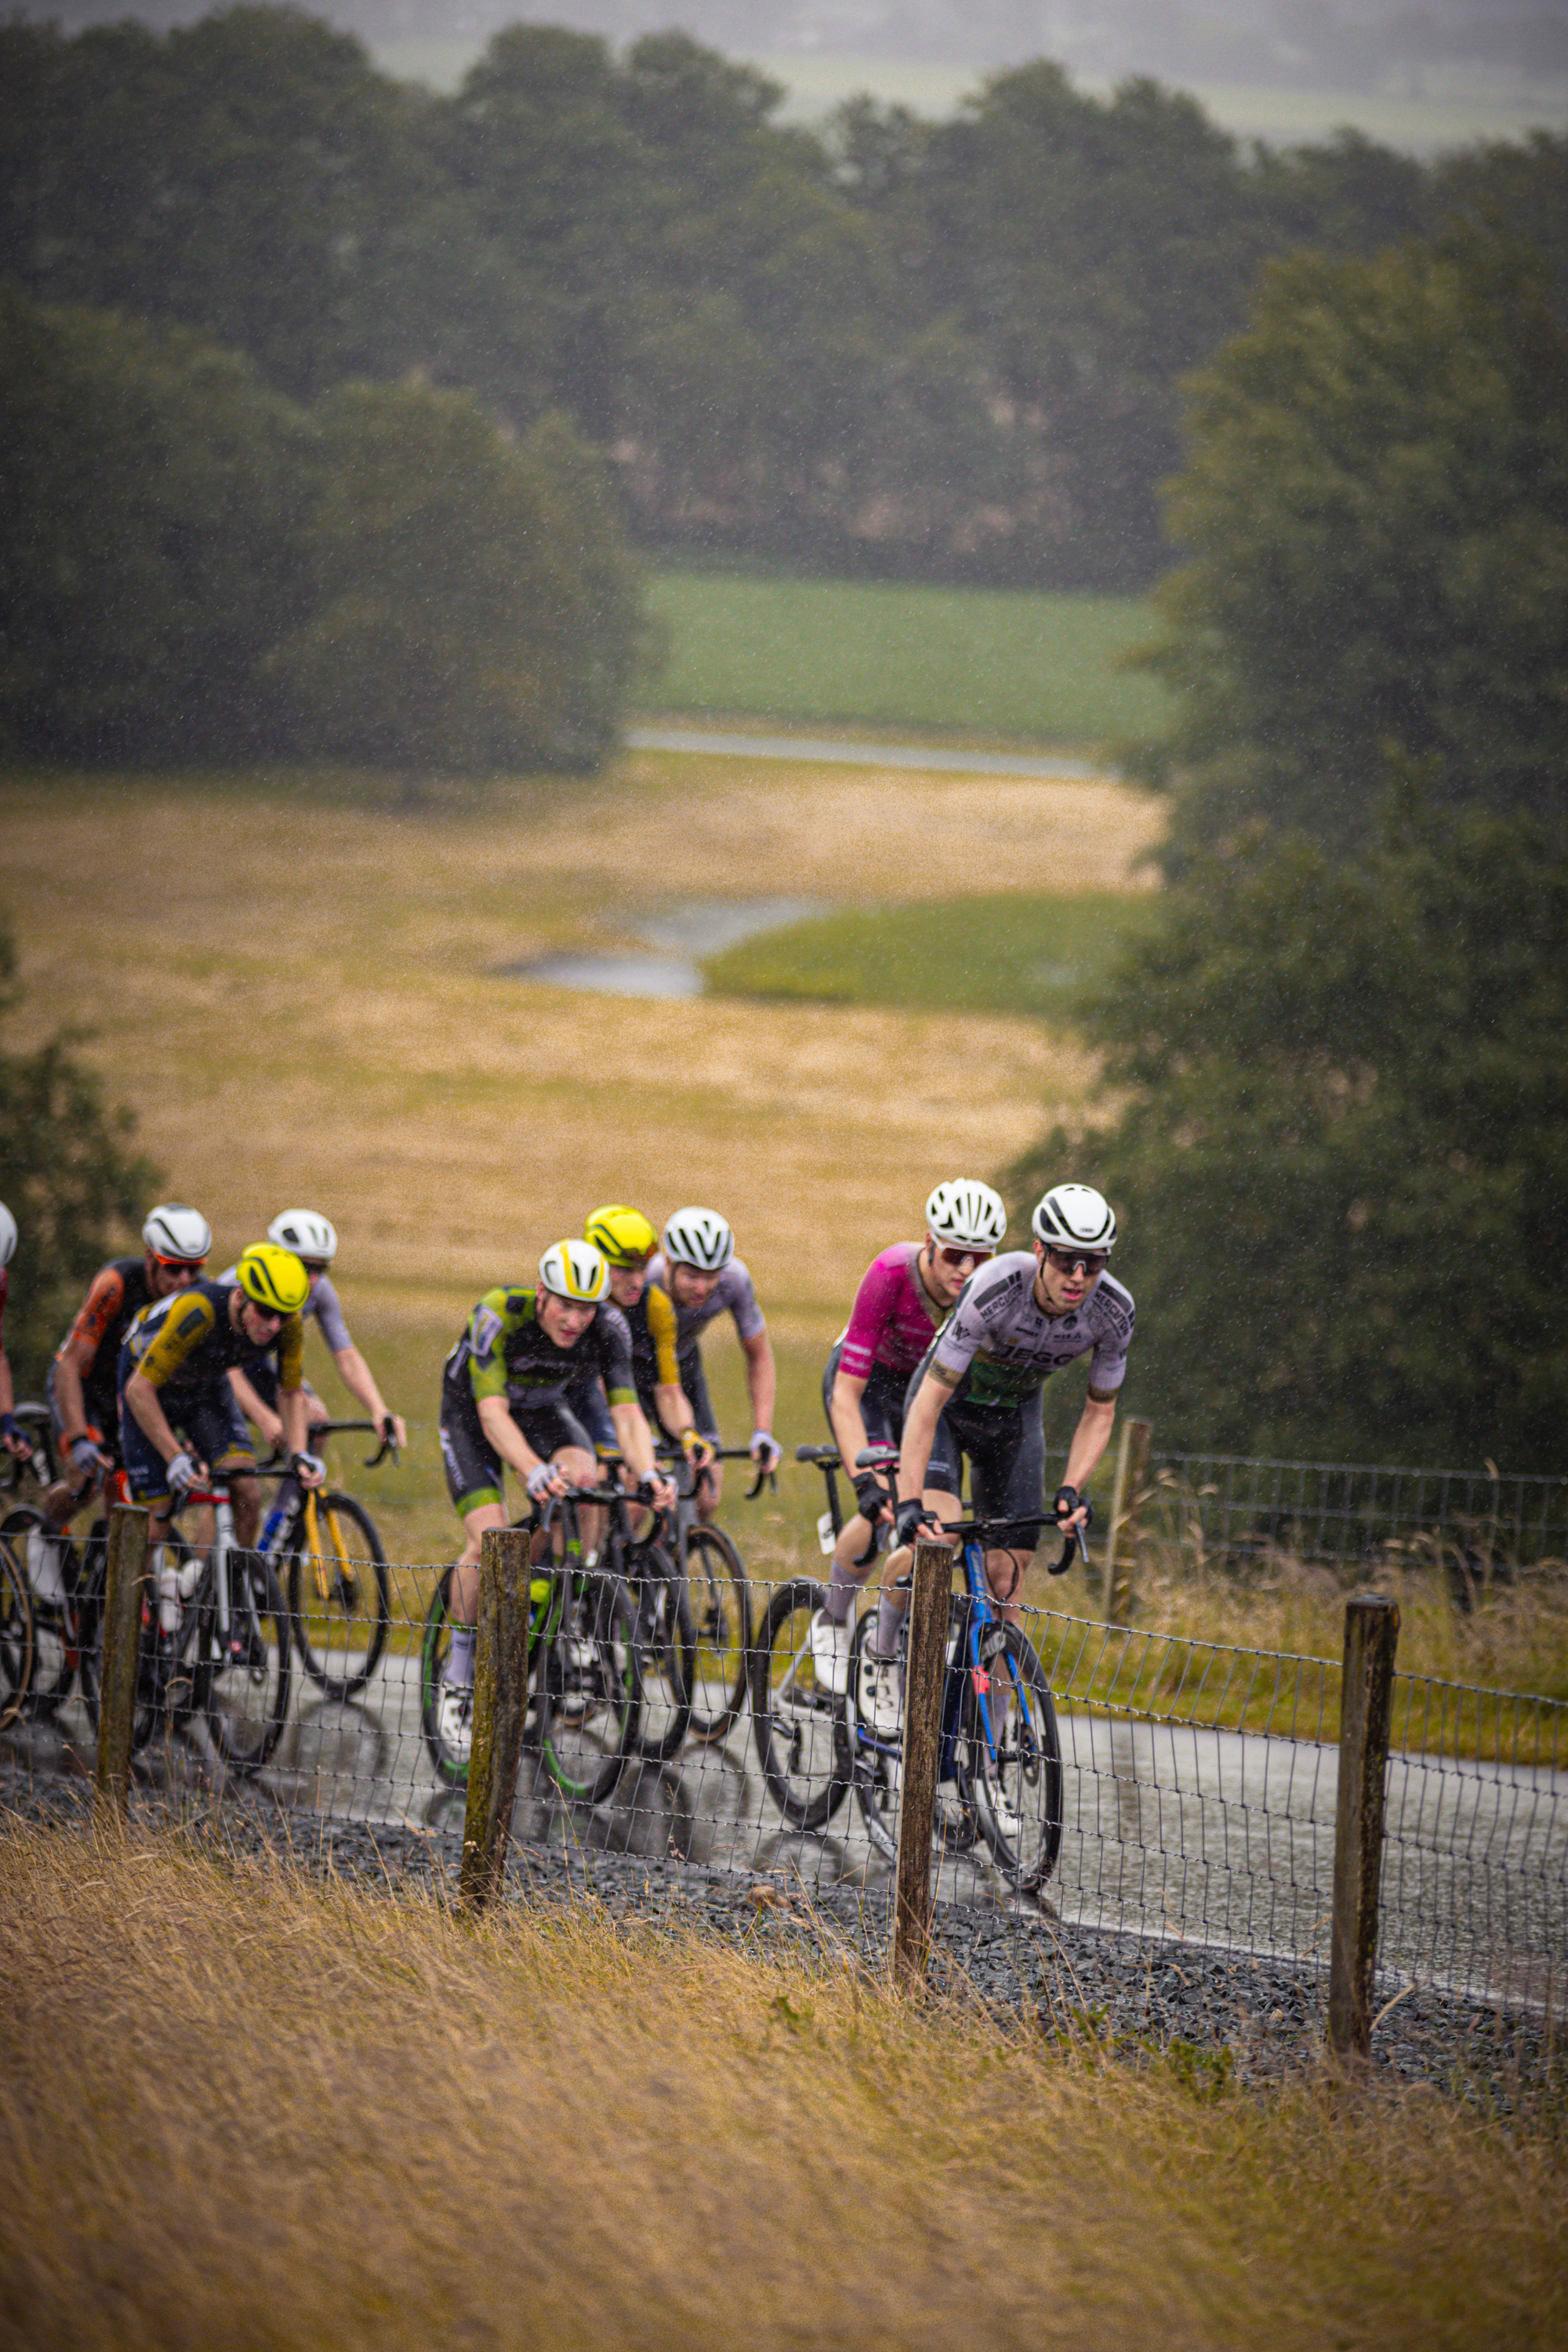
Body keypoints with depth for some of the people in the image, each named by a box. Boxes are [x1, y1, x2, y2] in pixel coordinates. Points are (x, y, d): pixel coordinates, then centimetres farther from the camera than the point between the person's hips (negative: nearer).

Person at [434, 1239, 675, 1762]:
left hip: (543, 1410, 3)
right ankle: (458, 1673, -4)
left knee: (583, 1476, -29)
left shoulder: (609, 1327, -25)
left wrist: (647, 1475, -49)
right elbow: (493, 1414, -42)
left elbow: (626, 1411, -29)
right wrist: (535, 1473, -59)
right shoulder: (499, 1315, -35)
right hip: (472, 1414, -3)